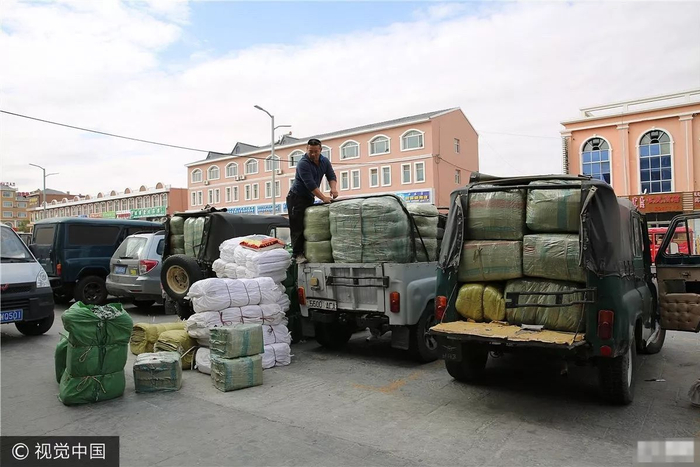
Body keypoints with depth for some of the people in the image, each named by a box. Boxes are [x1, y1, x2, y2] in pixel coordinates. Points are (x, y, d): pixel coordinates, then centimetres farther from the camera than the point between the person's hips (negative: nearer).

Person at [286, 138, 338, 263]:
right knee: (298, 227, -10)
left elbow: (331, 176, 0)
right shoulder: (303, 164, -21)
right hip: (297, 198, -7)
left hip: (309, 198, 7)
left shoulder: (324, 161, 2)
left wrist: (333, 188, -21)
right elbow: (310, 184, -27)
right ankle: (298, 254, -8)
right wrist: (323, 198, -31)